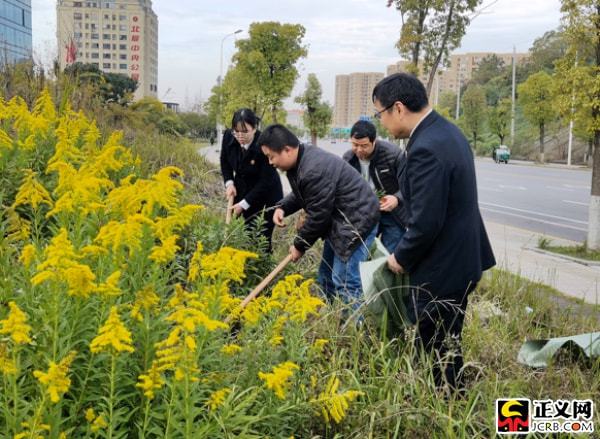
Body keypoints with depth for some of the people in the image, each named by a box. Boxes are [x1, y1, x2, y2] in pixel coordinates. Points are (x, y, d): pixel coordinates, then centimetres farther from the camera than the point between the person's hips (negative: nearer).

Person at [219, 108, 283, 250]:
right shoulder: (228, 136, -14)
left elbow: (266, 181, -22)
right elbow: (224, 161, 8)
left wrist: (244, 204, -22)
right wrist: (229, 183, -6)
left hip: (266, 198, -4)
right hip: (241, 192, 5)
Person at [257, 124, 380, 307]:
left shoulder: (314, 171, -29)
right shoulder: (301, 159, 4)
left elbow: (317, 216, -23)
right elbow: (300, 195, 19)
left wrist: (299, 245, -8)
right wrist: (282, 207, -1)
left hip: (356, 221, -11)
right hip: (338, 220, 11)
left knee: (345, 284, -11)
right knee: (327, 277, 17)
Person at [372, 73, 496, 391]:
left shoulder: (426, 148, -26)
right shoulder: (445, 131, 7)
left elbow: (426, 222, -26)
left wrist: (402, 258, -10)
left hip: (441, 267, -10)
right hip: (461, 256, 10)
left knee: (437, 351, 4)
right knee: (445, 346, 22)